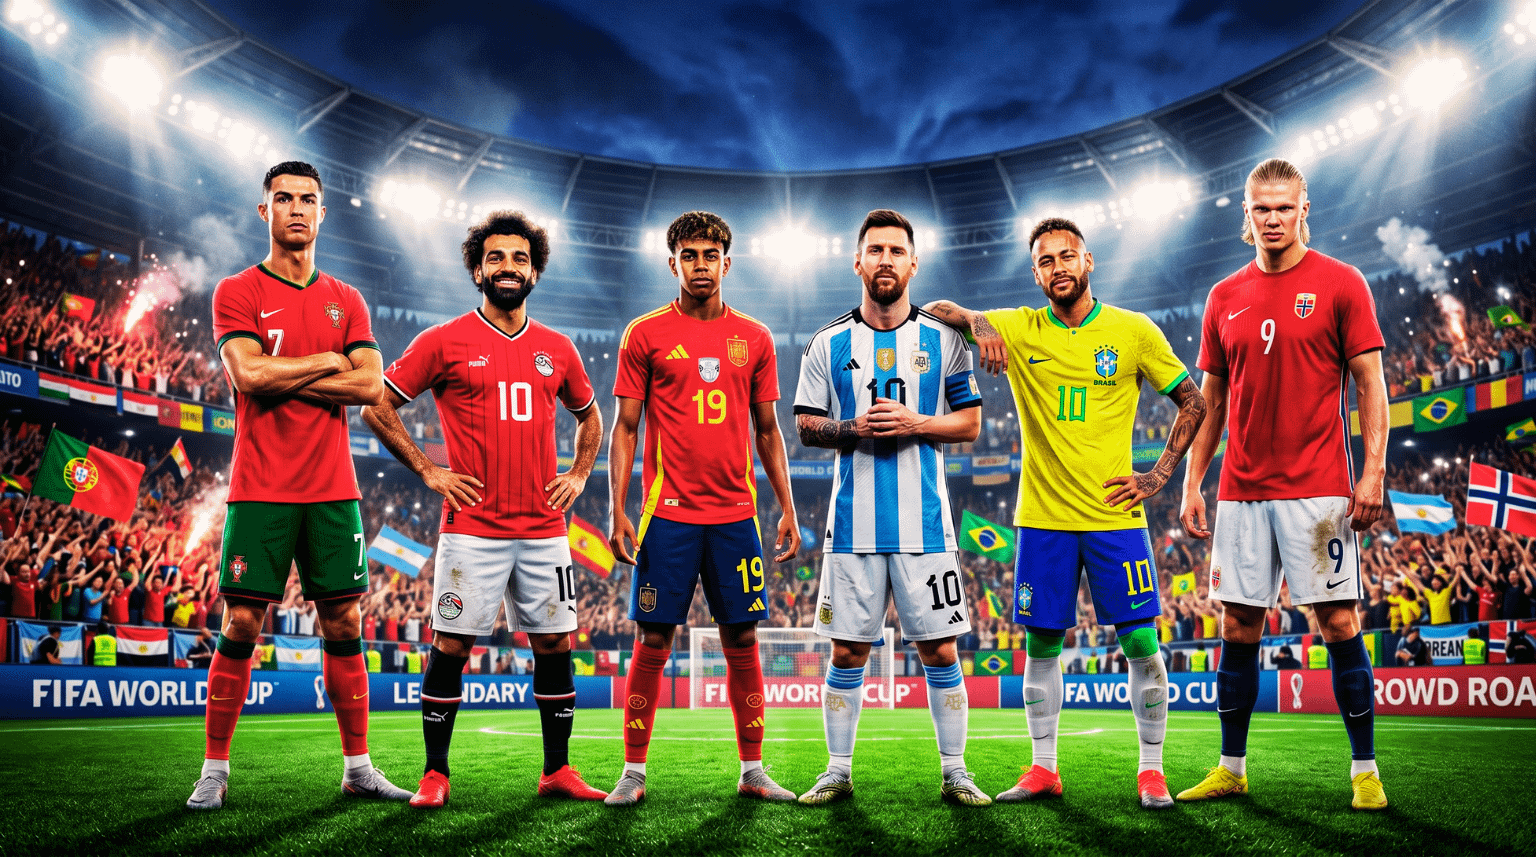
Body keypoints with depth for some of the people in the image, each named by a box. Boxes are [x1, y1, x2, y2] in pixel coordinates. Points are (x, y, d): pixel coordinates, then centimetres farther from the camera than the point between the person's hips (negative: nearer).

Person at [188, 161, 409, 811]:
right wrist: (329, 363, -5)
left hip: (333, 490, 3)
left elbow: (372, 387, -1)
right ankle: (214, 771, 12)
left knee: (343, 624, 5)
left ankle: (358, 767, 14)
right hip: (260, 489, -3)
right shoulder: (237, 292, 3)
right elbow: (250, 374, -14)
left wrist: (282, 379, -8)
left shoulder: (346, 301, 12)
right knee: (241, 624, -1)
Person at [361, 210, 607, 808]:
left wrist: (579, 474, 11)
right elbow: (379, 408, 3)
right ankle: (435, 775, 14)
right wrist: (428, 471, -3)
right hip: (472, 529, -3)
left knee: (555, 646, 7)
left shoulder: (557, 350, 11)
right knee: (451, 646, 0)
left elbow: (589, 416, 26)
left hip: (544, 529, 4)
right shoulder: (444, 342, 0)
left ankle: (557, 771, 19)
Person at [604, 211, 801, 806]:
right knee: (653, 642, 2)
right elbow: (625, 426, 2)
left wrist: (787, 509, 7)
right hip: (667, 513, -2)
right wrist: (618, 510, -6)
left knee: (742, 641, 7)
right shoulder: (645, 334, 2)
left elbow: (767, 429, 13)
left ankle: (752, 771, 19)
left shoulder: (754, 338, 10)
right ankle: (634, 772, 14)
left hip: (736, 515, 2)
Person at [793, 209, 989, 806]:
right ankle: (838, 770, 19)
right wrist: (854, 429, -12)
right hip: (854, 524, 0)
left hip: (924, 521, 0)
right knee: (847, 651, 6)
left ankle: (954, 772, 17)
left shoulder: (943, 339, 5)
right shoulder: (830, 343, 6)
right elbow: (806, 425, 7)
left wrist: (915, 423, -12)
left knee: (940, 651, 3)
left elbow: (969, 423, 5)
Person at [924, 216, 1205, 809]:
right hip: (1044, 518, 2)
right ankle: (1044, 768, 20)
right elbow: (936, 311, 5)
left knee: (1141, 643, -1)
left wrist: (1158, 476, -2)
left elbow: (1193, 403, 7)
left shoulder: (1134, 331, 1)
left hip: (1115, 516, -1)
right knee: (1041, 644, 7)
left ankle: (1151, 770, 14)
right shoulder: (1018, 329, 3)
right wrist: (978, 323, -16)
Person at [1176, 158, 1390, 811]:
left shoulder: (1340, 284, 0)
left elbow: (1370, 384, -1)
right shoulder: (1225, 298, 11)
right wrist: (1191, 484, 8)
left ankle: (1365, 770, 12)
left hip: (1318, 489, -4)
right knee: (1238, 627, 7)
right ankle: (1231, 769, 18)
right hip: (1241, 490, 4)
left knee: (1338, 621, -1)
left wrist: (1373, 471, -10)